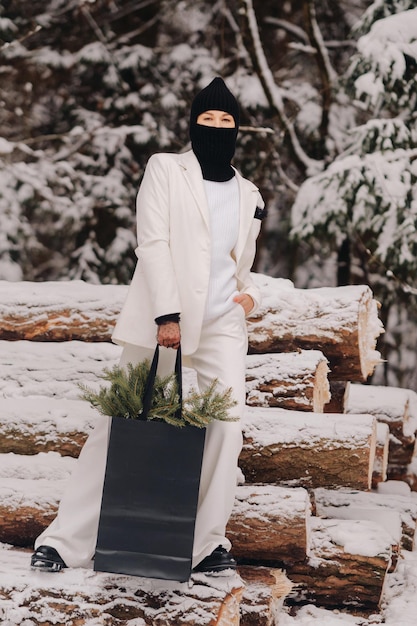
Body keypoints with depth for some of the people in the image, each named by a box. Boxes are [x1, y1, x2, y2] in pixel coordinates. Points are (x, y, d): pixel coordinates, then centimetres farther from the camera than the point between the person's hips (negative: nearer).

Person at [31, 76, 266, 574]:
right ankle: (66, 539, 4)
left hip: (221, 323, 4)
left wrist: (249, 292, 6)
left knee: (227, 425, -11)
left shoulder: (248, 196, 18)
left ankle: (208, 542, -1)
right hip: (158, 318, -4)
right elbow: (153, 243, -6)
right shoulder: (166, 169, 5)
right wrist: (166, 314, -17)